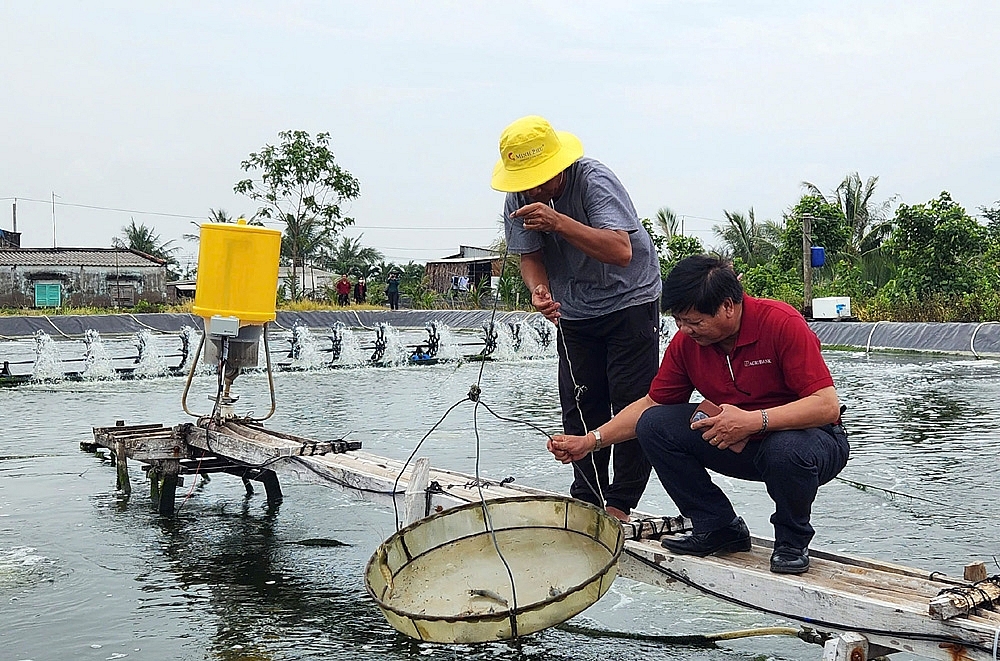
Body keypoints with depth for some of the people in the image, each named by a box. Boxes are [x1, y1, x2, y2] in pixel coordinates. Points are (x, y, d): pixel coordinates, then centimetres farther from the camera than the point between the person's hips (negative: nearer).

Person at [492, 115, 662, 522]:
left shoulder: (594, 180, -26)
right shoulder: (519, 199, -10)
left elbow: (621, 251, -37)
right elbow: (529, 256, -6)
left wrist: (558, 222, -46)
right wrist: (539, 291, -29)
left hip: (628, 301, -5)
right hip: (574, 312, 5)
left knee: (631, 403, -6)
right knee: (580, 407, 5)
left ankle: (620, 502, 3)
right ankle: (587, 498, 15)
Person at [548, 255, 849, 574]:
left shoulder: (783, 324, -24)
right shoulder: (687, 341, -8)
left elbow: (827, 406, -28)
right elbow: (650, 404, 3)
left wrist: (753, 420, -39)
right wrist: (588, 442, -5)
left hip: (808, 437, -5)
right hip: (738, 445, 5)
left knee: (786, 451, -40)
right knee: (654, 425, -10)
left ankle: (792, 541, -7)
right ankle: (719, 527, 1)